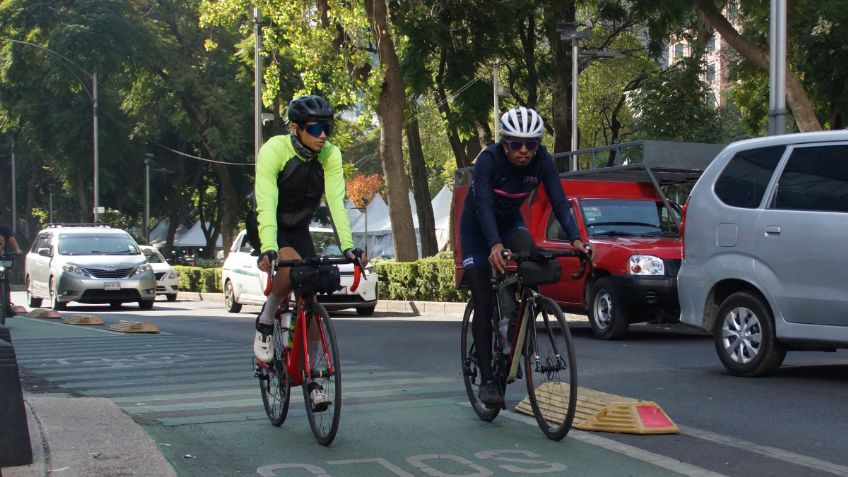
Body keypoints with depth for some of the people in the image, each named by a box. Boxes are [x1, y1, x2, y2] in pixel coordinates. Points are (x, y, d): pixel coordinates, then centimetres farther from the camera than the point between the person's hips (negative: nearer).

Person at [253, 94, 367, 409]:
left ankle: (311, 378, 5)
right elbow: (267, 204, -35)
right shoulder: (274, 150, -27)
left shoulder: (331, 155, -17)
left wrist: (348, 246, -36)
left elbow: (336, 202, -23)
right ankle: (265, 324, -8)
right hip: (273, 228, -4)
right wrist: (269, 249, -47)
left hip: (300, 229, 4)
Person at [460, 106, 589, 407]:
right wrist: (495, 246, -54)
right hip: (477, 225, -3)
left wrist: (575, 239, -40)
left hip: (510, 222, 3)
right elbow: (484, 206, -39)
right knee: (484, 303, -10)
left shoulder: (542, 160, -21)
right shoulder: (489, 159, -31)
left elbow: (559, 201, -25)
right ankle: (487, 380, -5)